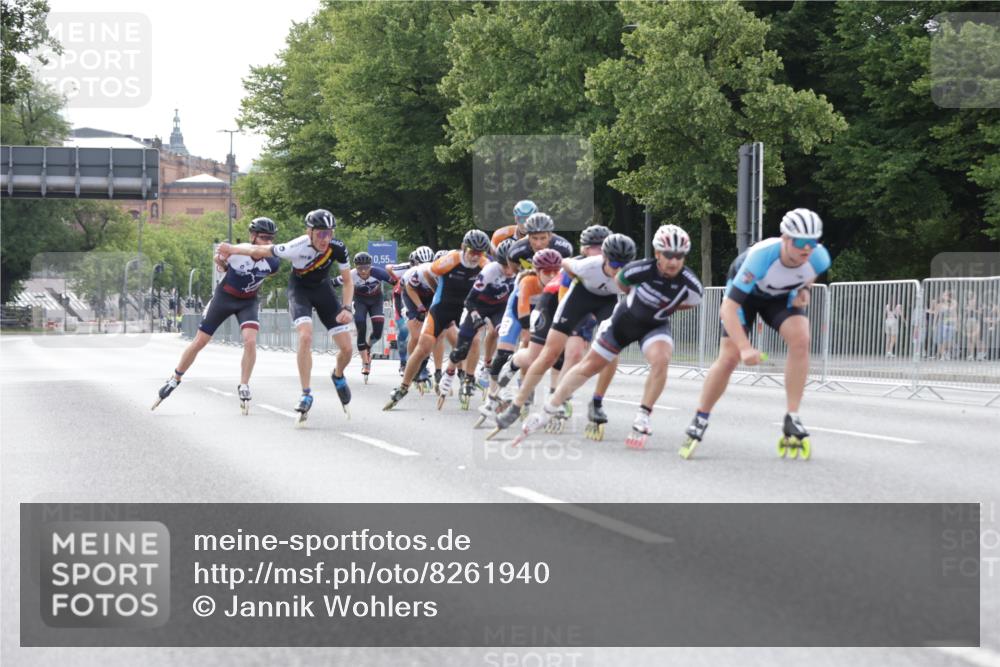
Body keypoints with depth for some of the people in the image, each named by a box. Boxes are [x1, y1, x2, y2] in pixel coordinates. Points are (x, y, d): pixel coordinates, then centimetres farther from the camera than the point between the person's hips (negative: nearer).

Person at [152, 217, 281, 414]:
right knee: (199, 342, 4)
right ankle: (175, 380, 22)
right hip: (224, 296, -1)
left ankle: (243, 388, -7)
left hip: (248, 301, 1)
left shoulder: (272, 263, -19)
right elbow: (218, 259, -4)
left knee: (250, 341, -22)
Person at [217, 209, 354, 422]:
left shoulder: (337, 248, -25)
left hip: (323, 288, 3)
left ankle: (338, 376, 31)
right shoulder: (297, 248, -35)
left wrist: (347, 308, -22)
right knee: (305, 336, -29)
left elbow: (347, 281, -10)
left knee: (346, 348, -4)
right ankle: (306, 394, -19)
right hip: (299, 288, -3)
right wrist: (231, 249, -18)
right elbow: (259, 250, -21)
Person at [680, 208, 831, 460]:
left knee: (800, 339, -24)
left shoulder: (819, 258, -30)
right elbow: (729, 307, -43)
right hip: (745, 292, -3)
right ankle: (698, 423, 8)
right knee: (729, 357, -12)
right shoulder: (761, 256, -43)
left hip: (781, 295, 3)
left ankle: (792, 421, -17)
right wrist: (746, 348, -51)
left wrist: (804, 290, -14)